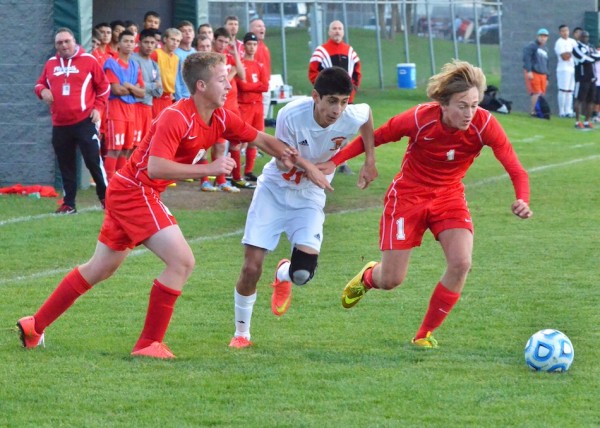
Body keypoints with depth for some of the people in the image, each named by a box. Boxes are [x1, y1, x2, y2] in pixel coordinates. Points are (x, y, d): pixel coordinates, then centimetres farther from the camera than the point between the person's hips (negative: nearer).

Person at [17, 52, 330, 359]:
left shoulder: (220, 119, 2)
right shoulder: (176, 118, -24)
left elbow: (261, 139, 14)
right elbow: (155, 168, -33)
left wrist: (306, 165, 7)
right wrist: (209, 169, -34)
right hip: (134, 191, -9)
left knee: (101, 269, 19)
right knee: (182, 262, -14)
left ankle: (35, 326, 28)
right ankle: (149, 344, -7)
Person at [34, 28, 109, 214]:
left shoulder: (88, 60, -1)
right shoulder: (51, 64, 10)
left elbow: (103, 86, 4)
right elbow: (40, 84, 20)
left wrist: (97, 107, -3)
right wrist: (42, 91, -4)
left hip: (85, 121, -4)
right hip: (60, 124, 4)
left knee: (93, 160, -6)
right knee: (66, 165, 8)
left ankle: (105, 197, 7)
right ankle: (68, 203, 14)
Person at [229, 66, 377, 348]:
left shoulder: (352, 118, -20)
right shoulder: (291, 115, -27)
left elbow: (368, 113, 6)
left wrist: (369, 161, 3)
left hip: (309, 197, 2)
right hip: (274, 189, -1)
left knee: (303, 273, -17)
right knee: (251, 268, -9)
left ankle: (283, 275, 23)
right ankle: (241, 332, 15)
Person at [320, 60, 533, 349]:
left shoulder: (484, 125, -23)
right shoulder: (420, 119, -27)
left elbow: (515, 169, -26)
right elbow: (374, 138, -11)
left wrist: (522, 201, -45)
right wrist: (334, 161, -16)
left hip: (449, 196, 2)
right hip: (408, 195, -2)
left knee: (461, 263, -21)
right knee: (391, 280, 0)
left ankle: (425, 335, 0)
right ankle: (368, 277, 42)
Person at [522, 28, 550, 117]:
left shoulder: (545, 50, 22)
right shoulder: (532, 46, -2)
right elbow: (526, 57, -12)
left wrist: (547, 78, 25)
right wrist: (529, 71, -19)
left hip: (542, 75, 8)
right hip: (533, 73, -8)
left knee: (541, 94, 3)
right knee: (537, 93, -14)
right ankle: (533, 111, -12)